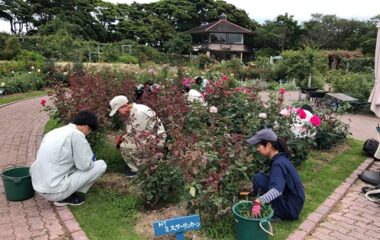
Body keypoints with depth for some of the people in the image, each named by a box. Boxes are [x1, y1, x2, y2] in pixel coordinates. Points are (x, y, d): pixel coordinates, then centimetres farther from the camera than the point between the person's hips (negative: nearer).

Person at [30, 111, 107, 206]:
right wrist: (92, 159, 11)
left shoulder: (55, 132, 10)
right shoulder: (76, 134, -14)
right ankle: (66, 197, 1)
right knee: (101, 165, -1)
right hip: (56, 190, -8)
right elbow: (85, 165, -11)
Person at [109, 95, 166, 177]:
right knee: (122, 141, 9)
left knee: (124, 146, -17)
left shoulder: (140, 113, -24)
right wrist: (121, 138, -5)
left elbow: (136, 134, -21)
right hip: (145, 137, 10)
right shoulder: (131, 112, 6)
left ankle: (137, 170, 0)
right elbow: (132, 132, 10)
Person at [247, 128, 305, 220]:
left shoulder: (278, 163, -24)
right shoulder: (281, 159, 4)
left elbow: (277, 190, -39)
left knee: (258, 178, -17)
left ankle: (274, 214, -7)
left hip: (291, 208, -9)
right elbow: (276, 182, 17)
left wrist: (258, 201, -53)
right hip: (293, 203, 9)